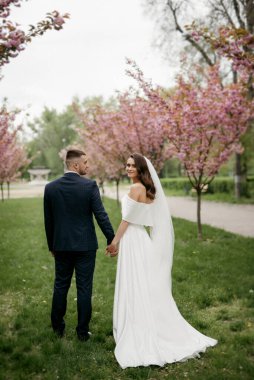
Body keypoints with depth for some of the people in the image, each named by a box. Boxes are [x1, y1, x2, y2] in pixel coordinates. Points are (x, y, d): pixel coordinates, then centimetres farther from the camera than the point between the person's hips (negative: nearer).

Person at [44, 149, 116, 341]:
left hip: (61, 246, 3)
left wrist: (52, 246, 16)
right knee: (84, 288, 6)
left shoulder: (51, 188, -1)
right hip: (85, 246, -3)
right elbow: (101, 215, -13)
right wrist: (111, 240, -4)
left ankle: (58, 327, 27)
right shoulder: (90, 185, -11)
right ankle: (83, 331, 13)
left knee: (60, 286, 16)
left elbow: (48, 221, 5)